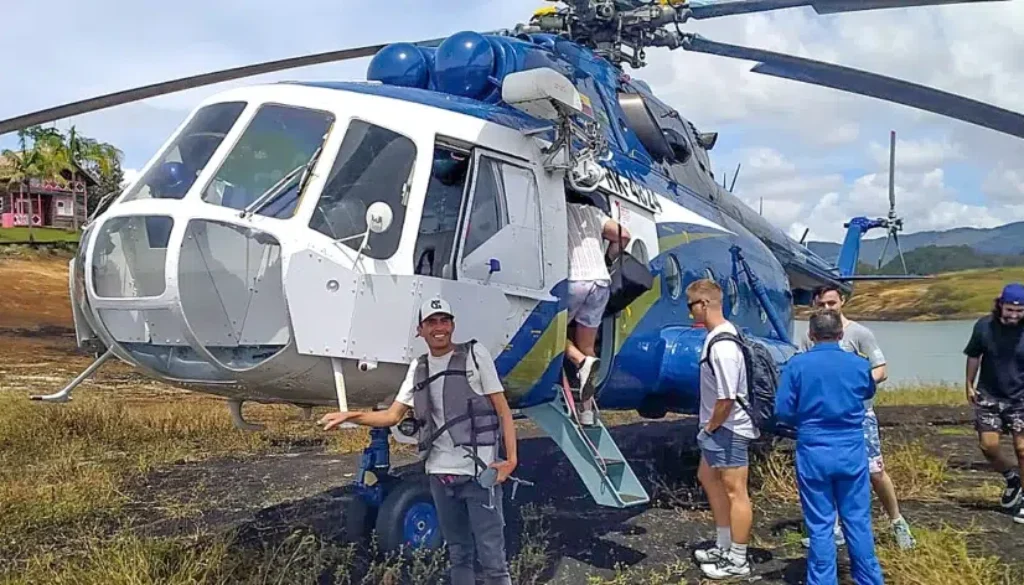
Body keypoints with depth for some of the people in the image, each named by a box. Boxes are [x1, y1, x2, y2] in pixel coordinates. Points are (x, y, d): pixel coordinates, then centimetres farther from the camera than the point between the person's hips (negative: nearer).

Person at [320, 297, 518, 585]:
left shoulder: (475, 354, -1)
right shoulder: (418, 367, 13)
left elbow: (502, 410, -3)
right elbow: (392, 416, 14)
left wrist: (511, 458, -13)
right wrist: (350, 416, 1)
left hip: (479, 473, -5)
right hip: (440, 474, 5)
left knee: (492, 558, -3)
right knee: (458, 555, 16)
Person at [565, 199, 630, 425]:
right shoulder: (592, 212, 22)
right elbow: (623, 235, 20)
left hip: (573, 281, -5)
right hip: (601, 283, 5)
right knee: (586, 347, 12)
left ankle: (583, 362, -12)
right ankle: (587, 410, 9)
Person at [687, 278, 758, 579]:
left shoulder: (722, 347, -26)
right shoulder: (718, 334, 5)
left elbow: (727, 398, -26)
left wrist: (709, 428, -12)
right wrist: (708, 427, 14)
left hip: (729, 428, -11)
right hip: (718, 426, 11)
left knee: (734, 491, 3)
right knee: (707, 477, 22)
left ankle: (737, 561, 18)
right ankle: (724, 547, 36)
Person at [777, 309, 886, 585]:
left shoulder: (797, 365, -9)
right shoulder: (859, 364, -2)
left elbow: (783, 410, -9)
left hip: (813, 453, -2)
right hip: (852, 451, 2)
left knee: (820, 525, 7)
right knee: (858, 520, 14)